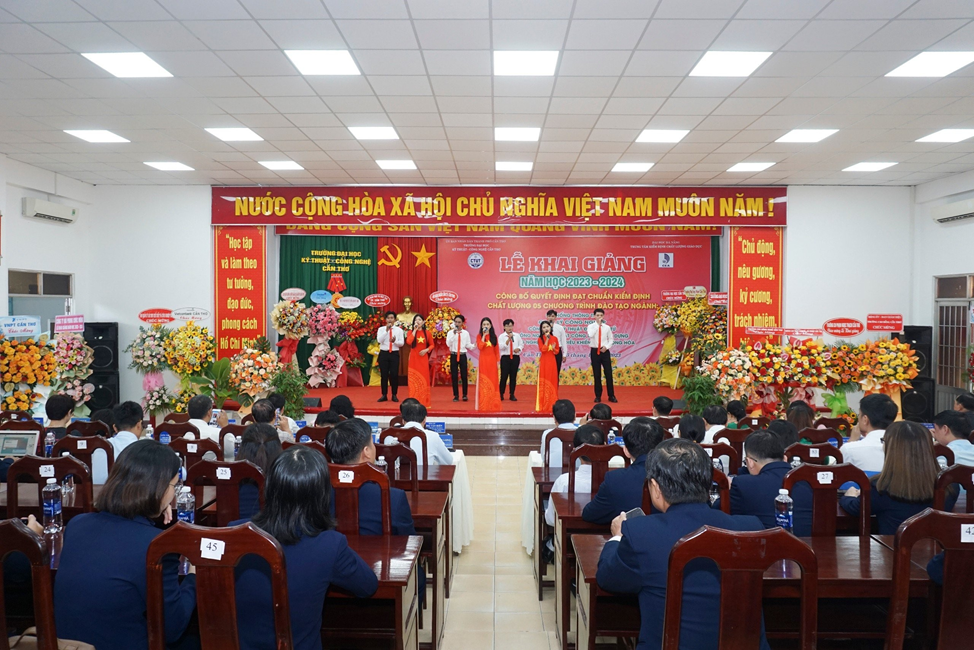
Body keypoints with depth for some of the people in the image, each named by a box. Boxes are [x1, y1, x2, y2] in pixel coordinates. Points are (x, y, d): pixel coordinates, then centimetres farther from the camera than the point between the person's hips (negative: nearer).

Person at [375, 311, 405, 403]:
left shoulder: (399, 330, 4)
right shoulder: (381, 329, 3)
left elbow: (402, 343, -1)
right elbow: (379, 340, -13)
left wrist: (395, 341, -20)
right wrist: (386, 330, -18)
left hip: (394, 354, 0)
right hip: (383, 353, 0)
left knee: (394, 375, 0)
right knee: (384, 375, 4)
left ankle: (394, 395, 12)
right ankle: (384, 395, 13)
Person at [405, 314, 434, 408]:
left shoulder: (427, 333, 4)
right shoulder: (411, 332, 1)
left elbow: (432, 345, 9)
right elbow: (408, 342, -18)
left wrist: (426, 350, -10)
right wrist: (415, 330, -14)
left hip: (423, 358, 1)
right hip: (413, 358, -1)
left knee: (424, 378, 3)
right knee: (414, 378, 0)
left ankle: (424, 401, 10)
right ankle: (414, 401, 5)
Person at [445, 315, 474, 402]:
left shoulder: (466, 333, 2)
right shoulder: (450, 332, -1)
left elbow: (468, 345, 5)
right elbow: (448, 344, -11)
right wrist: (454, 334, -18)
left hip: (463, 355, 0)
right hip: (453, 355, 0)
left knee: (464, 375, 0)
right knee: (454, 376, 3)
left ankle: (465, 395, 11)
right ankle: (456, 395, 11)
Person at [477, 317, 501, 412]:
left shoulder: (494, 336, 8)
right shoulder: (479, 336, 2)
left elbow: (496, 350, 8)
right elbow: (480, 347, -16)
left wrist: (497, 361, 3)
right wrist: (484, 335, -14)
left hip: (492, 361, 2)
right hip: (483, 361, -2)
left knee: (493, 381, 2)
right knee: (484, 382, -2)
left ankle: (493, 405, 8)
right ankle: (484, 405, 1)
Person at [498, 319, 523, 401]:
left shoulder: (517, 335, 7)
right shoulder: (501, 336, -2)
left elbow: (521, 344, 12)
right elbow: (501, 347, -13)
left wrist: (518, 349, -10)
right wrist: (509, 339, -21)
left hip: (515, 357, 3)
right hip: (505, 357, -2)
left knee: (513, 376, 6)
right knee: (504, 376, -2)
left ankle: (512, 395, 14)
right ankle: (501, 394, 8)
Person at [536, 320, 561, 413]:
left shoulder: (554, 338, 7)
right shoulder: (540, 339, -2)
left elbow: (557, 351, 12)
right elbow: (543, 349, -16)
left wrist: (554, 348, -10)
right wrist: (547, 338, -15)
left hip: (552, 362, 3)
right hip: (543, 362, -3)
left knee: (552, 381, 5)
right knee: (543, 382, -2)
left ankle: (552, 403, 13)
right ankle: (543, 404, 1)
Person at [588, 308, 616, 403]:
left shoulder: (607, 327, 4)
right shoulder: (591, 326, -1)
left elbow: (610, 339, 10)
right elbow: (591, 335, -22)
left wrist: (606, 347, -8)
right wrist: (598, 324, -20)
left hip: (605, 351, 1)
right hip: (595, 351, -1)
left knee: (608, 373, 1)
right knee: (597, 374, 4)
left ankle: (611, 396, 10)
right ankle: (598, 396, 14)